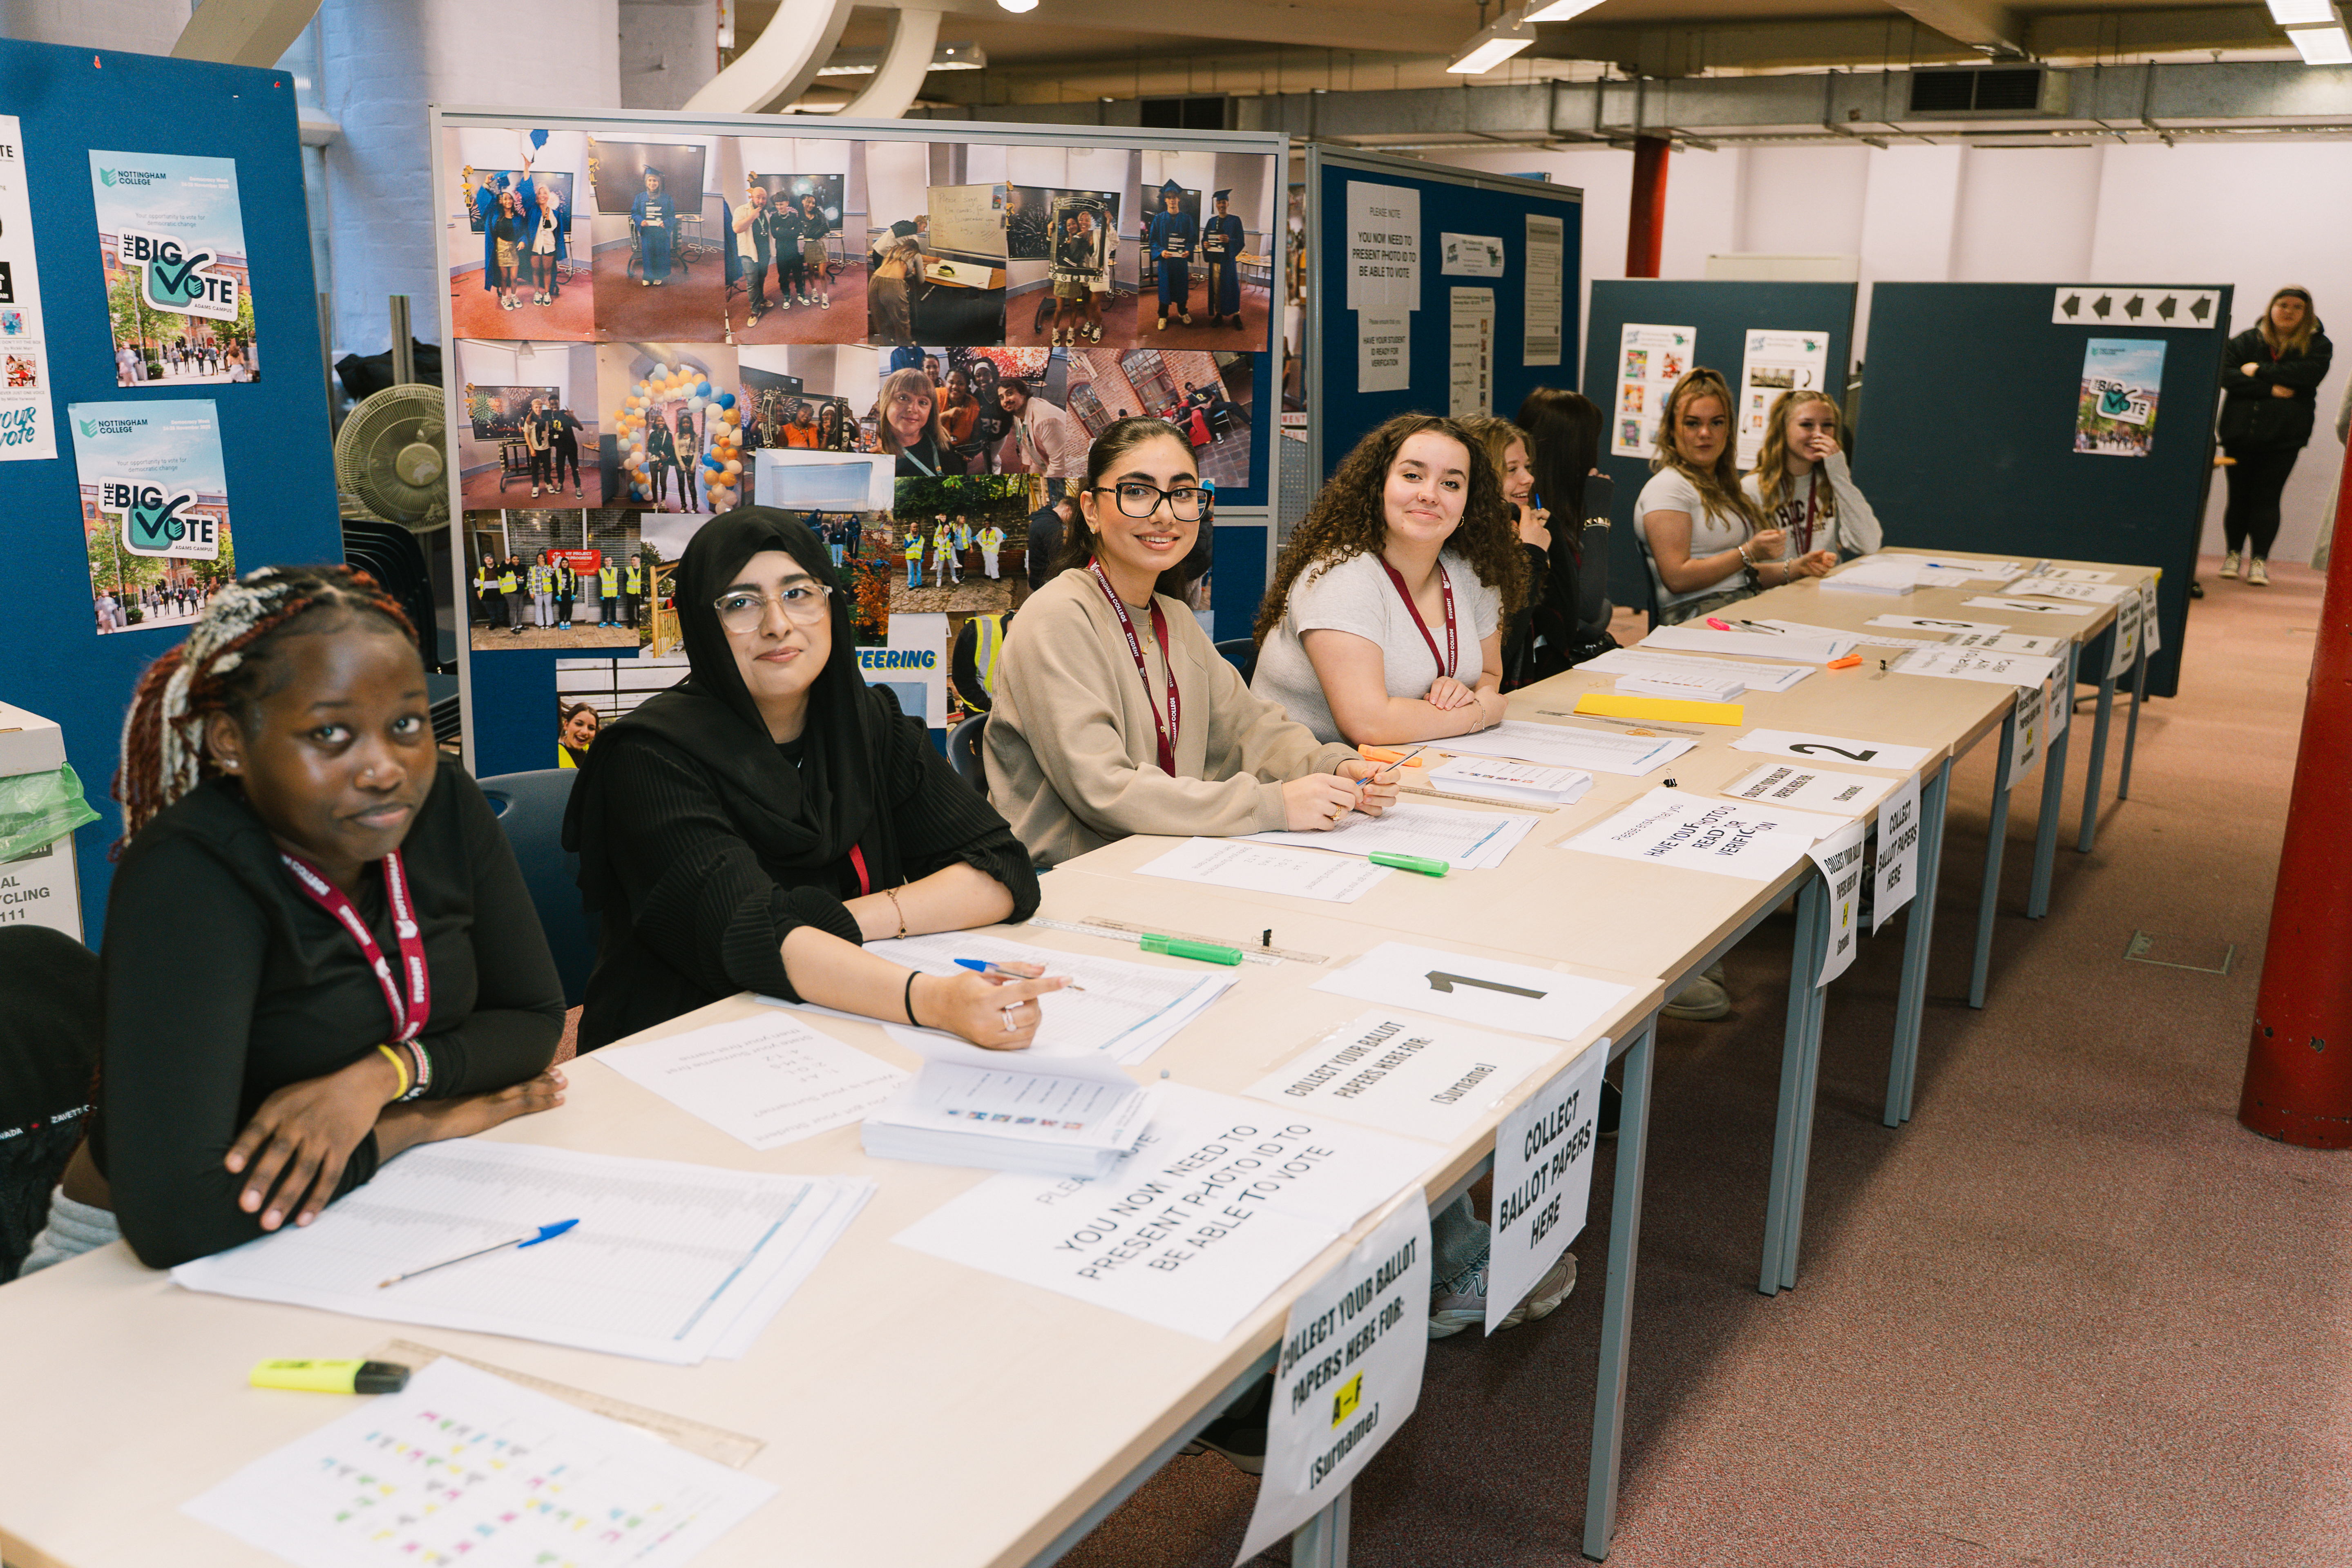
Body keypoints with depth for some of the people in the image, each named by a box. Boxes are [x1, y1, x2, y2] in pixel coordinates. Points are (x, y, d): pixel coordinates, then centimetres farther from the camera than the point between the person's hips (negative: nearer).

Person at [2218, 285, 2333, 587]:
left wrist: (2259, 371, -11)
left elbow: (2308, 373, -12)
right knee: (2239, 496, 6)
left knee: (2267, 497, -4)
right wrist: (2270, 388, -15)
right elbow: (2226, 374, -6)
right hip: (2241, 432, 1)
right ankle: (2233, 555, 18)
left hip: (2284, 435, -1)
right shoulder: (2247, 341, 8)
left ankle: (2260, 561, -2)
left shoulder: (2318, 345, 7)